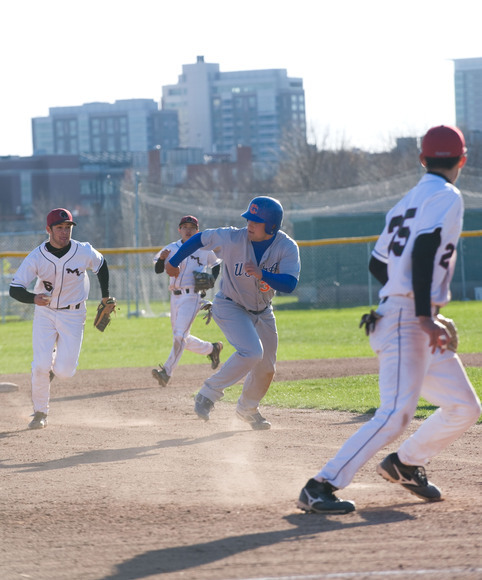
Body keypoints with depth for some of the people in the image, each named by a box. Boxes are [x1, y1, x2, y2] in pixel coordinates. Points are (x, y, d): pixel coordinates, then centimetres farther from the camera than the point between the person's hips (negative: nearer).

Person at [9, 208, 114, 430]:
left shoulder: (84, 252, -15)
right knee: (40, 366, -13)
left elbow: (101, 264, 7)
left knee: (64, 371, -8)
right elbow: (14, 289, -20)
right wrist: (33, 298, -41)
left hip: (73, 314, 0)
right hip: (44, 313, 0)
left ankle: (55, 363, 31)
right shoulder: (36, 257, -18)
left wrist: (105, 297, 10)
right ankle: (40, 413, 8)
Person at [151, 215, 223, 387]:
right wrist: (161, 258, -26)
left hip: (192, 296, -5)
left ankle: (167, 371, -23)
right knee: (182, 338, 13)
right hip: (175, 296, 5)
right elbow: (158, 270, -4)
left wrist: (211, 281, -1)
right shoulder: (172, 248, 6)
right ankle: (212, 349, 36)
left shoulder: (204, 249, 2)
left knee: (180, 335, -17)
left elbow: (217, 263, 17)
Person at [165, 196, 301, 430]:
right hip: (230, 306, -4)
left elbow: (289, 284, -29)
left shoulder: (287, 248, -20)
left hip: (262, 312, 4)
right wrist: (174, 261, 1)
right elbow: (200, 238, -9)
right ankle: (209, 393, -13)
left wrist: (262, 274, -45)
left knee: (266, 368, 12)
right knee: (251, 352, -27)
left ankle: (247, 409, 38)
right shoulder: (232, 239, -25)